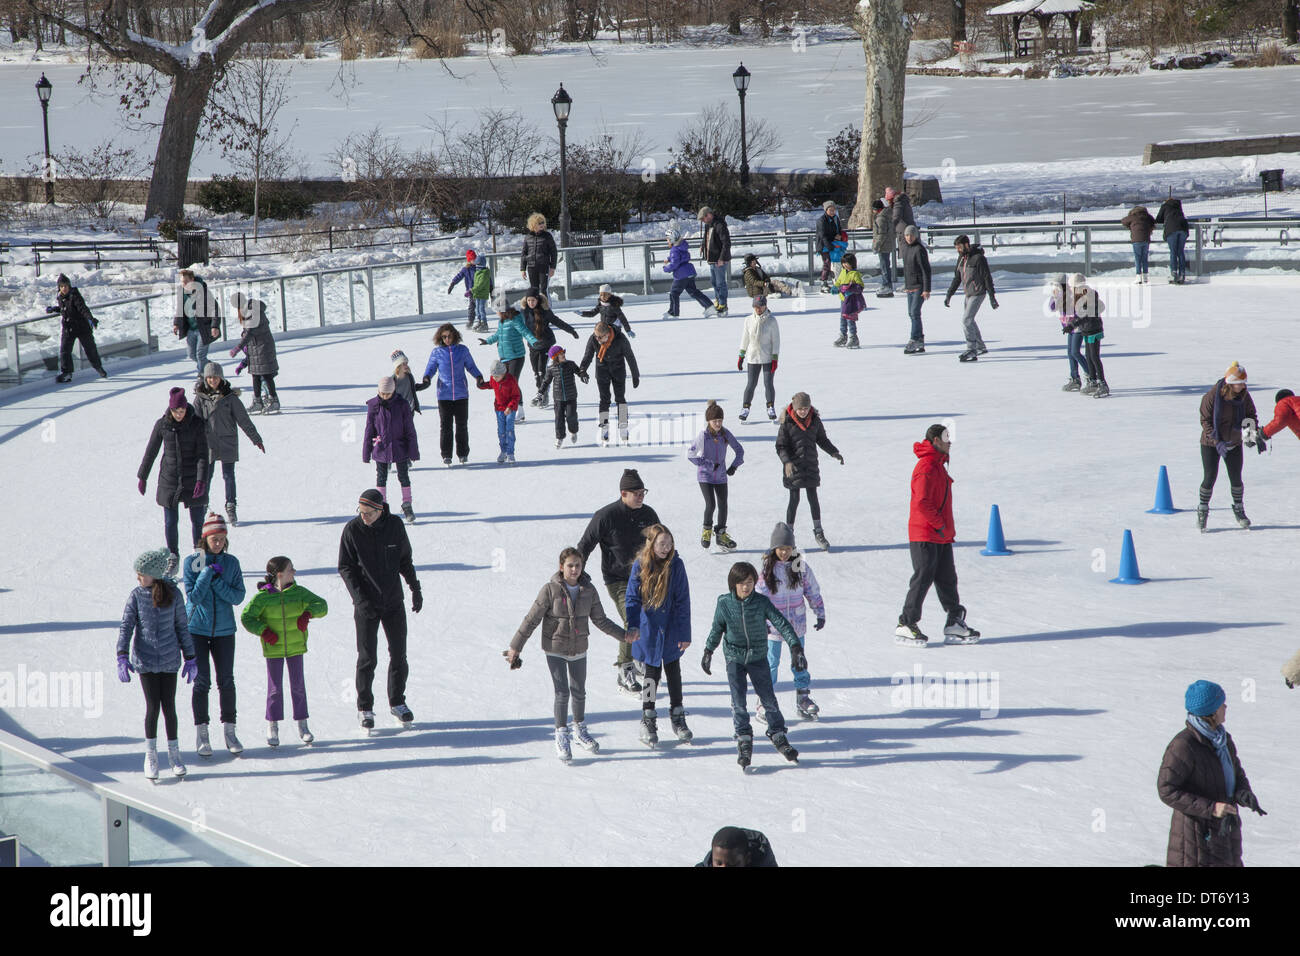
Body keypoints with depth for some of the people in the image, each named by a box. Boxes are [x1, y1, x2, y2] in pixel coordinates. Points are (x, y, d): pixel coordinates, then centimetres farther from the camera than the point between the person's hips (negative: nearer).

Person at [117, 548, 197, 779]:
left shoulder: (173, 594, -1)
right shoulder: (136, 595, -2)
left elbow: (182, 627, 7)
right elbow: (126, 626, -3)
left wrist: (190, 658, 8)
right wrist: (122, 657, -14)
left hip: (169, 661, 1)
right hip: (145, 661, -1)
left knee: (169, 707, 3)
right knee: (152, 707, -3)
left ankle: (174, 754, 18)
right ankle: (151, 756, 12)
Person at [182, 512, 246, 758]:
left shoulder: (231, 563, 1)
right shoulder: (193, 562, -5)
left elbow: (238, 596, -5)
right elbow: (193, 596, -13)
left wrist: (217, 580, -17)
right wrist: (208, 572, -19)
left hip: (224, 630, 2)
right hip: (197, 629, -2)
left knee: (226, 681, 5)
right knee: (202, 682, 0)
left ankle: (229, 732, 13)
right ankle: (201, 735, 8)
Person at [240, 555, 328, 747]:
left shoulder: (299, 592, -1)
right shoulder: (262, 596, -8)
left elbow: (321, 605, 1)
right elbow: (247, 618, -2)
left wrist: (308, 613, -19)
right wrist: (263, 631, -16)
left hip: (295, 647, 2)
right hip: (273, 648, -2)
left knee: (298, 685, 7)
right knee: (275, 687, 2)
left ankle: (302, 724, 19)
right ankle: (272, 727, 13)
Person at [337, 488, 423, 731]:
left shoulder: (395, 526, -4)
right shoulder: (352, 529, -10)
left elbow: (405, 560, 11)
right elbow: (345, 567, -6)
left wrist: (415, 588, 8)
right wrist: (359, 597, -17)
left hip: (393, 602, 2)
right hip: (366, 604, -2)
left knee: (399, 655, 7)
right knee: (367, 658, -1)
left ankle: (397, 703, 23)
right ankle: (365, 707, 12)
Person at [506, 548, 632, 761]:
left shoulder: (588, 590, -4)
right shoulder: (550, 590, -14)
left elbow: (600, 620, 8)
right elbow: (532, 619, -9)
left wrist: (623, 635, 2)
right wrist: (515, 647, -6)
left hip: (579, 649, 4)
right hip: (555, 649, -4)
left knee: (579, 692, 13)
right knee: (562, 693, -9)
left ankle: (580, 730, 34)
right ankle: (561, 737, 3)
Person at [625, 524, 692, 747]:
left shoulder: (675, 565, -9)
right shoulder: (640, 566, -9)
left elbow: (683, 601, -6)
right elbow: (632, 598, -7)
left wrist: (685, 633, -8)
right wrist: (633, 626, -21)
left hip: (671, 630, 1)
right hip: (648, 630, -1)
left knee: (673, 672, 12)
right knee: (651, 674, 5)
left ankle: (678, 718, 27)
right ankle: (648, 722, 17)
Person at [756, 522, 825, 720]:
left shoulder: (801, 566, -3)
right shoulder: (767, 568, -10)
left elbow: (813, 592, 7)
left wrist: (820, 614, 8)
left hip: (797, 623, 2)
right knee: (771, 663, 3)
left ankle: (803, 697, 23)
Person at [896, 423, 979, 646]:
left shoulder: (938, 465, 16)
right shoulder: (926, 467, -17)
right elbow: (922, 502, -25)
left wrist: (947, 528, 19)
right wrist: (940, 524, -18)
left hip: (941, 536, 10)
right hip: (925, 535, -10)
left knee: (947, 579, 11)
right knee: (923, 578, -8)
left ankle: (955, 624, 15)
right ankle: (906, 625, -4)